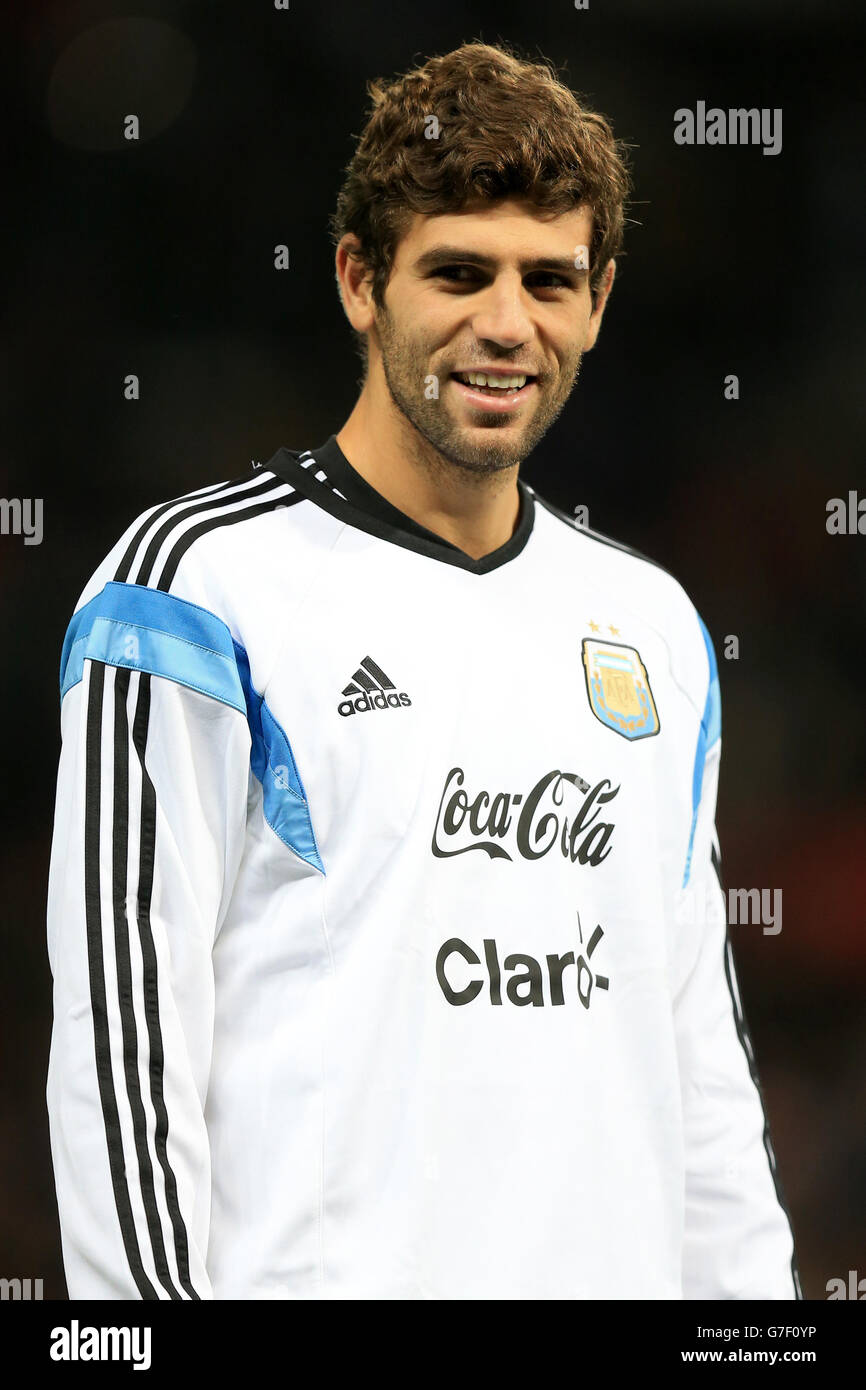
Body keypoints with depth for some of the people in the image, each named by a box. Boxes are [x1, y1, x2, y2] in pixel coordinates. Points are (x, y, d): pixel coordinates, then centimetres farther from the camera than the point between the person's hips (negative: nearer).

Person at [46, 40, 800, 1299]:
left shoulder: (655, 627, 13)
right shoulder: (199, 585, -7)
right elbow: (122, 1037, -12)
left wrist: (754, 1288, 10)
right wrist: (154, 1294, -17)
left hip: (618, 1268, 6)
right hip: (318, 1270, -6)